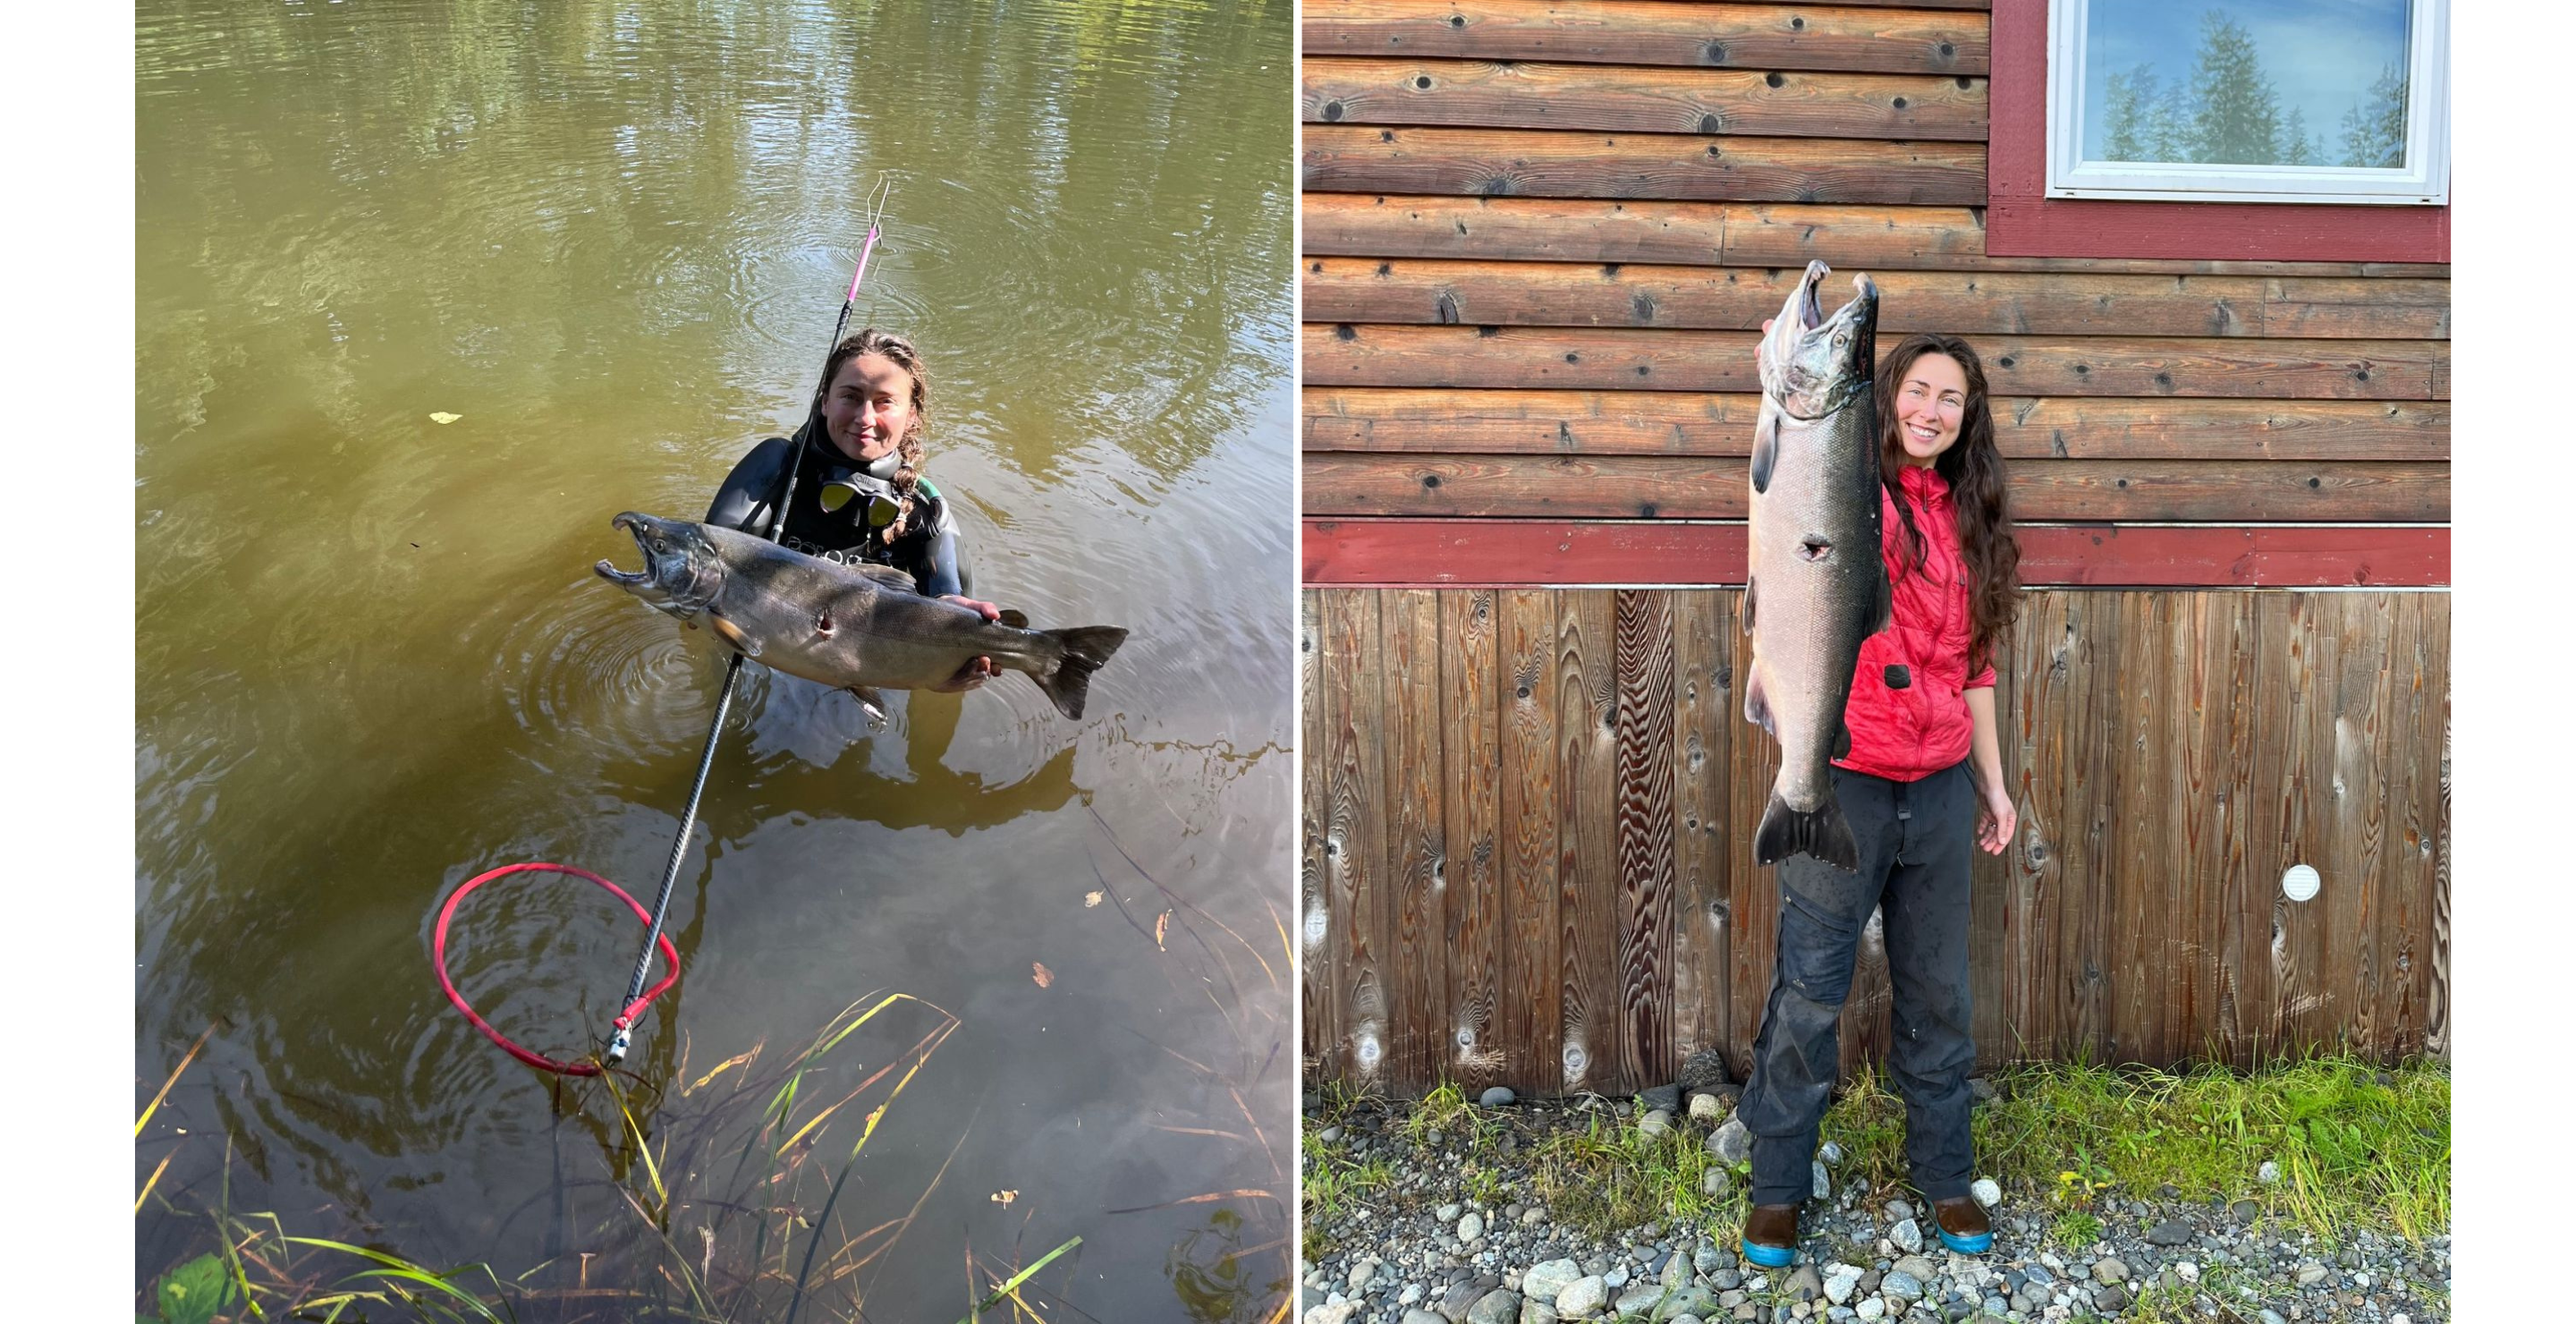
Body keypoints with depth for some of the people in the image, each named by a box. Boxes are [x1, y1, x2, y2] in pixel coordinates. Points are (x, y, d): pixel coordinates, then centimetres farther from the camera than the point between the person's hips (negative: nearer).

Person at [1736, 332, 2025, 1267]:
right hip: (1845, 781, -5)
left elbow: (1974, 664, 16)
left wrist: (1993, 781, 16)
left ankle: (1944, 1177, 31)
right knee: (1809, 994, 2)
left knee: (1938, 993, 15)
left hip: (1940, 787, 5)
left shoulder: (1965, 518, 11)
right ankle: (1777, 1186, 18)